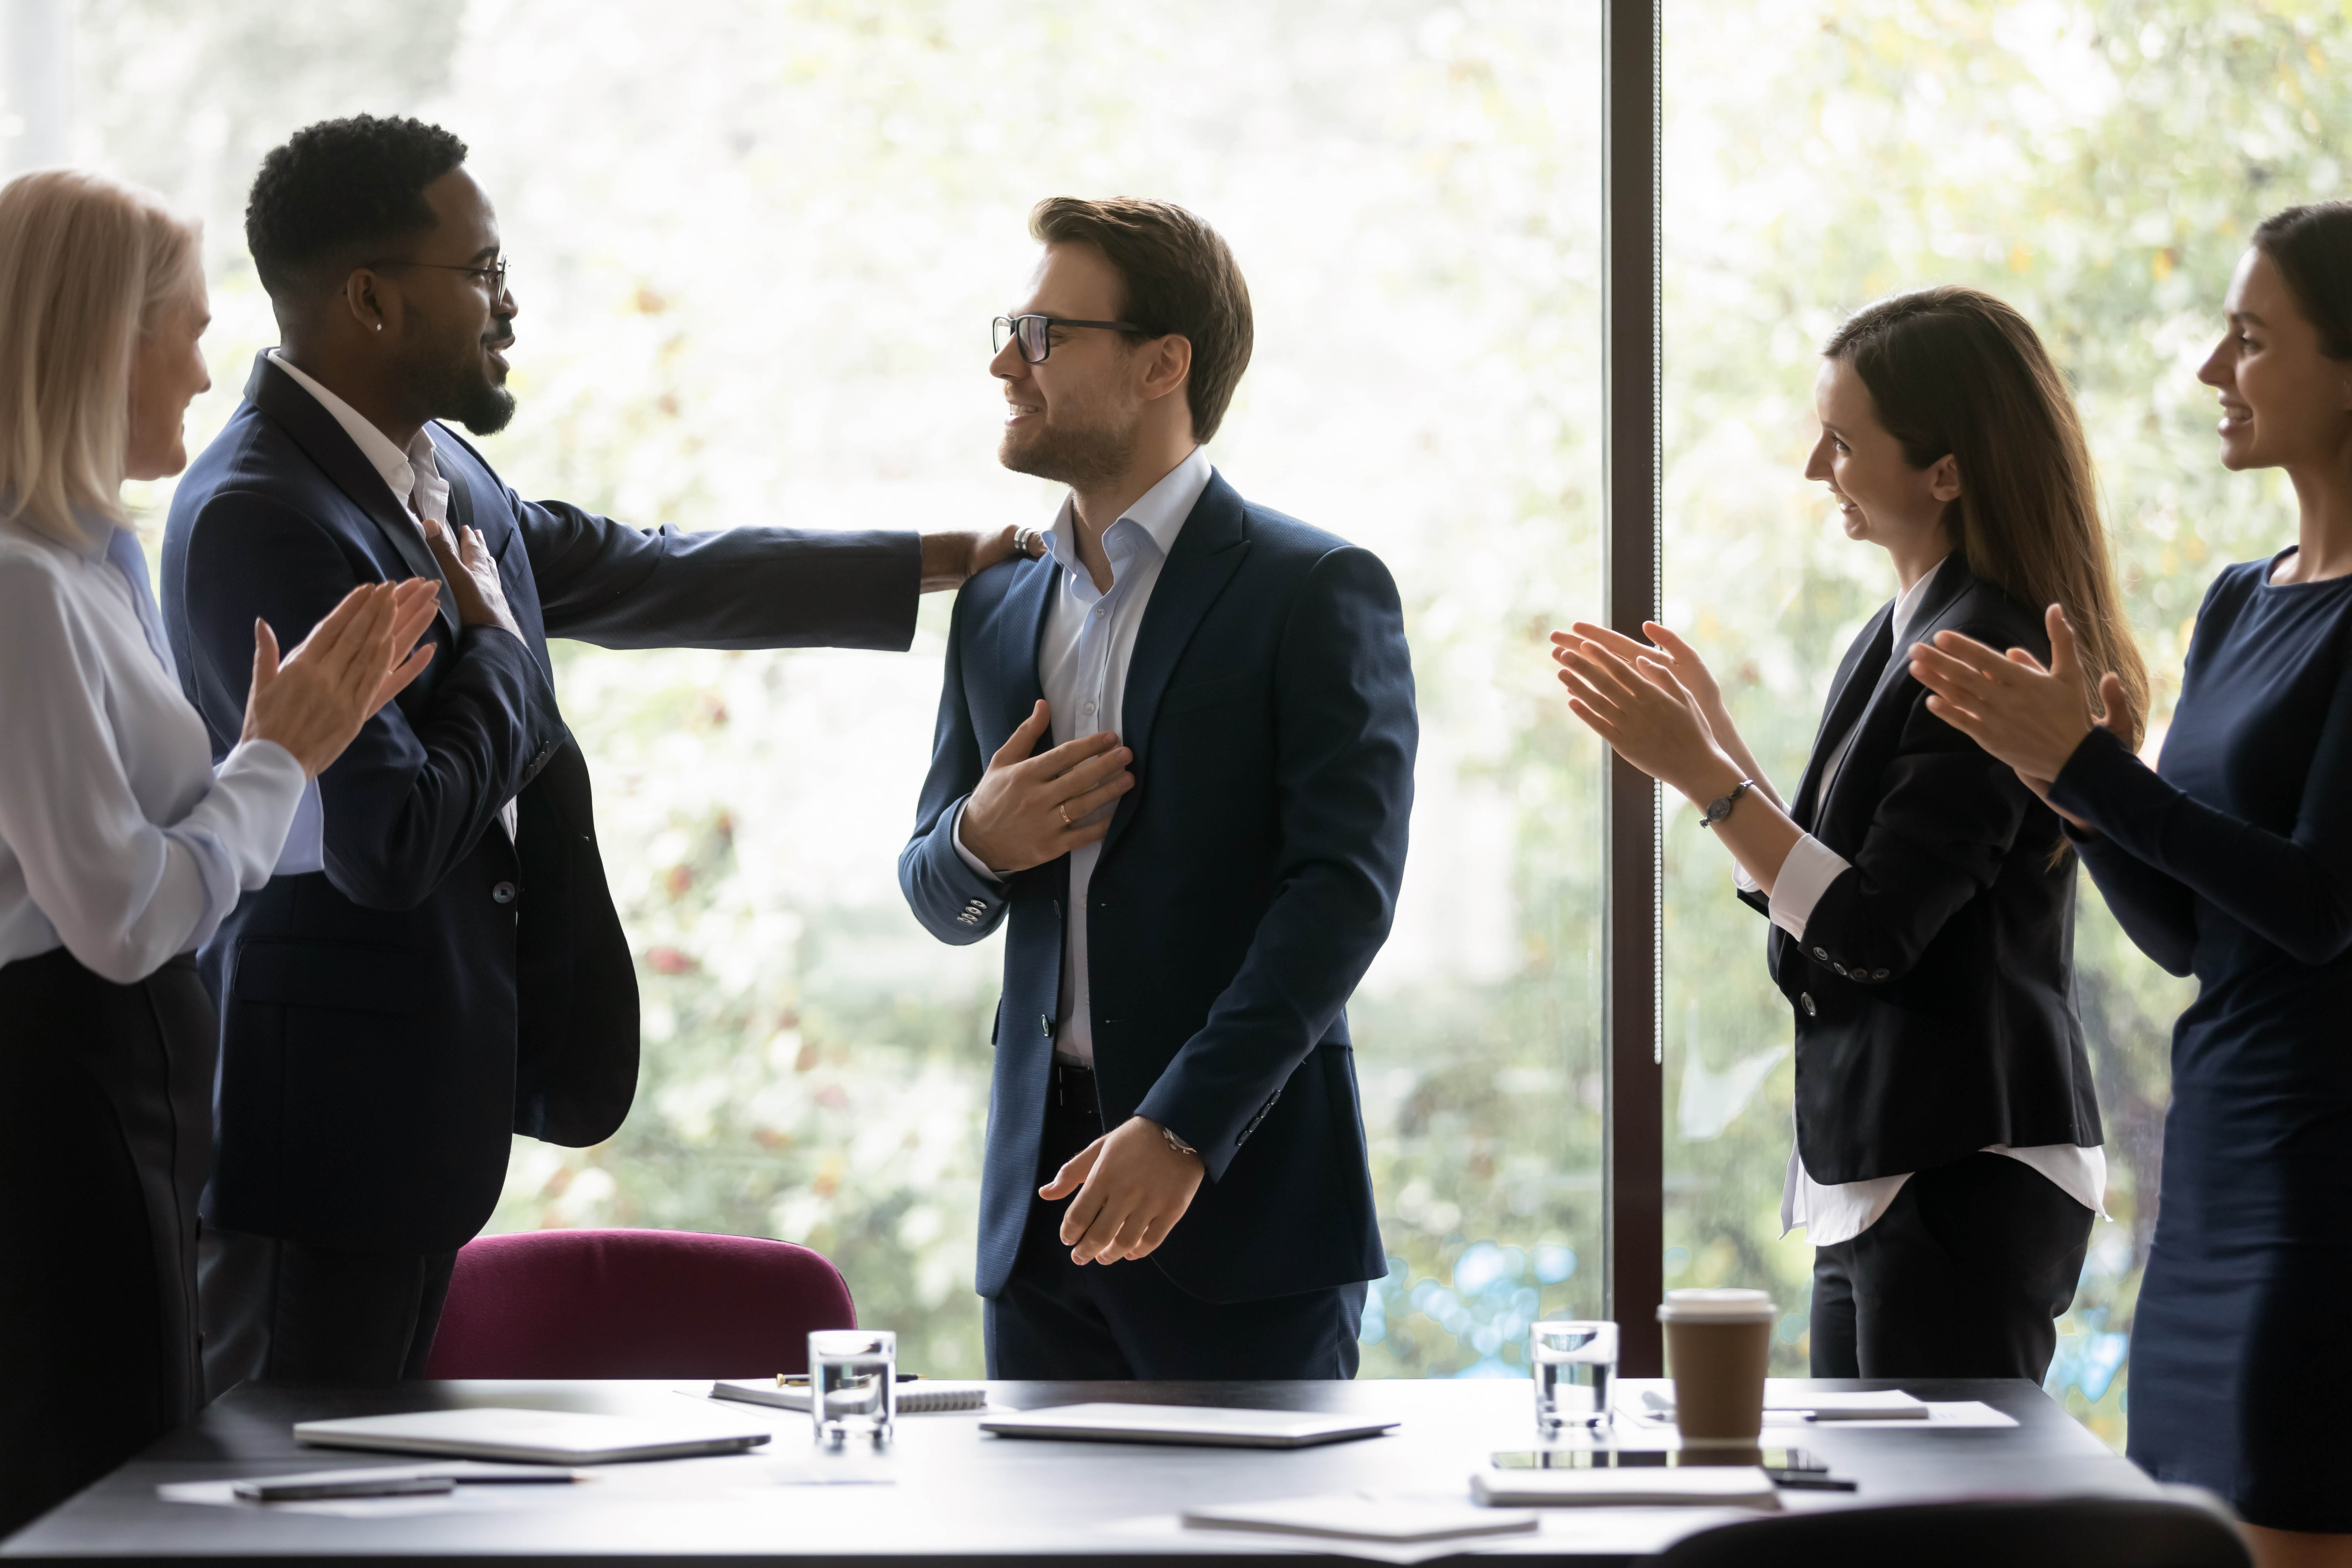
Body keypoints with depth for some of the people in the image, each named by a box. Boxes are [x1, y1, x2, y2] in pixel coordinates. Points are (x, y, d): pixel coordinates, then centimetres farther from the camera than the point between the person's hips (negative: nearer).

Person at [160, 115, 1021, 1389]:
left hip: (425, 1099, 10)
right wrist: (496, 653, -9)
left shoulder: (437, 470, 9)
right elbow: (392, 842, -26)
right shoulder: (262, 520, -22)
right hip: (325, 1119, -10)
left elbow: (630, 574, 23)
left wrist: (953, 562, 25)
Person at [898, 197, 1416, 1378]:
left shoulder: (1315, 592, -4)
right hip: (1042, 1192, 5)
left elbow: (1344, 889, -12)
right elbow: (939, 902, 21)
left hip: (1243, 1193, -5)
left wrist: (1182, 1129, -21)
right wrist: (978, 843, -4)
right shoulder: (997, 607, 15)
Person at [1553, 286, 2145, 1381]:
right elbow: (1820, 895, 18)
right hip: (1880, 1174, 10)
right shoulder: (1896, 639, 14)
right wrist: (1715, 733, 14)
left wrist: (1700, 772, -17)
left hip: (1966, 1179, -10)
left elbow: (1868, 935, -19)